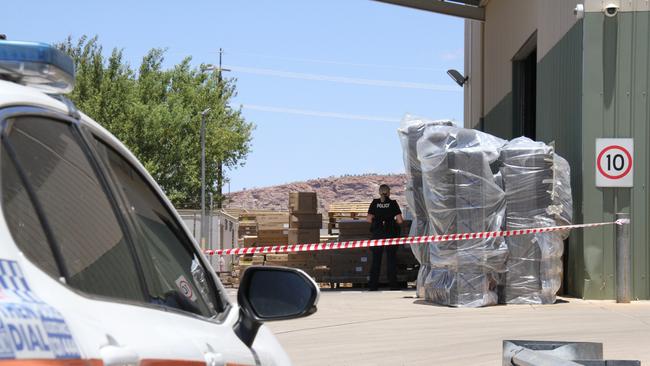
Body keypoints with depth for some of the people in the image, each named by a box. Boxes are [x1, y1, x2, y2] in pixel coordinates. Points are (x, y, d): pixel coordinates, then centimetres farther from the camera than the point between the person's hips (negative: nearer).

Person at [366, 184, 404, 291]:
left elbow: (369, 219, -2)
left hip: (377, 233, 1)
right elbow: (400, 220, -6)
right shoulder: (393, 203, -1)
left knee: (376, 259, 6)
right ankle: (393, 284, 3)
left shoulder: (374, 203, 3)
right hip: (391, 233, -1)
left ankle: (373, 285, 3)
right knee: (391, 259, 5)